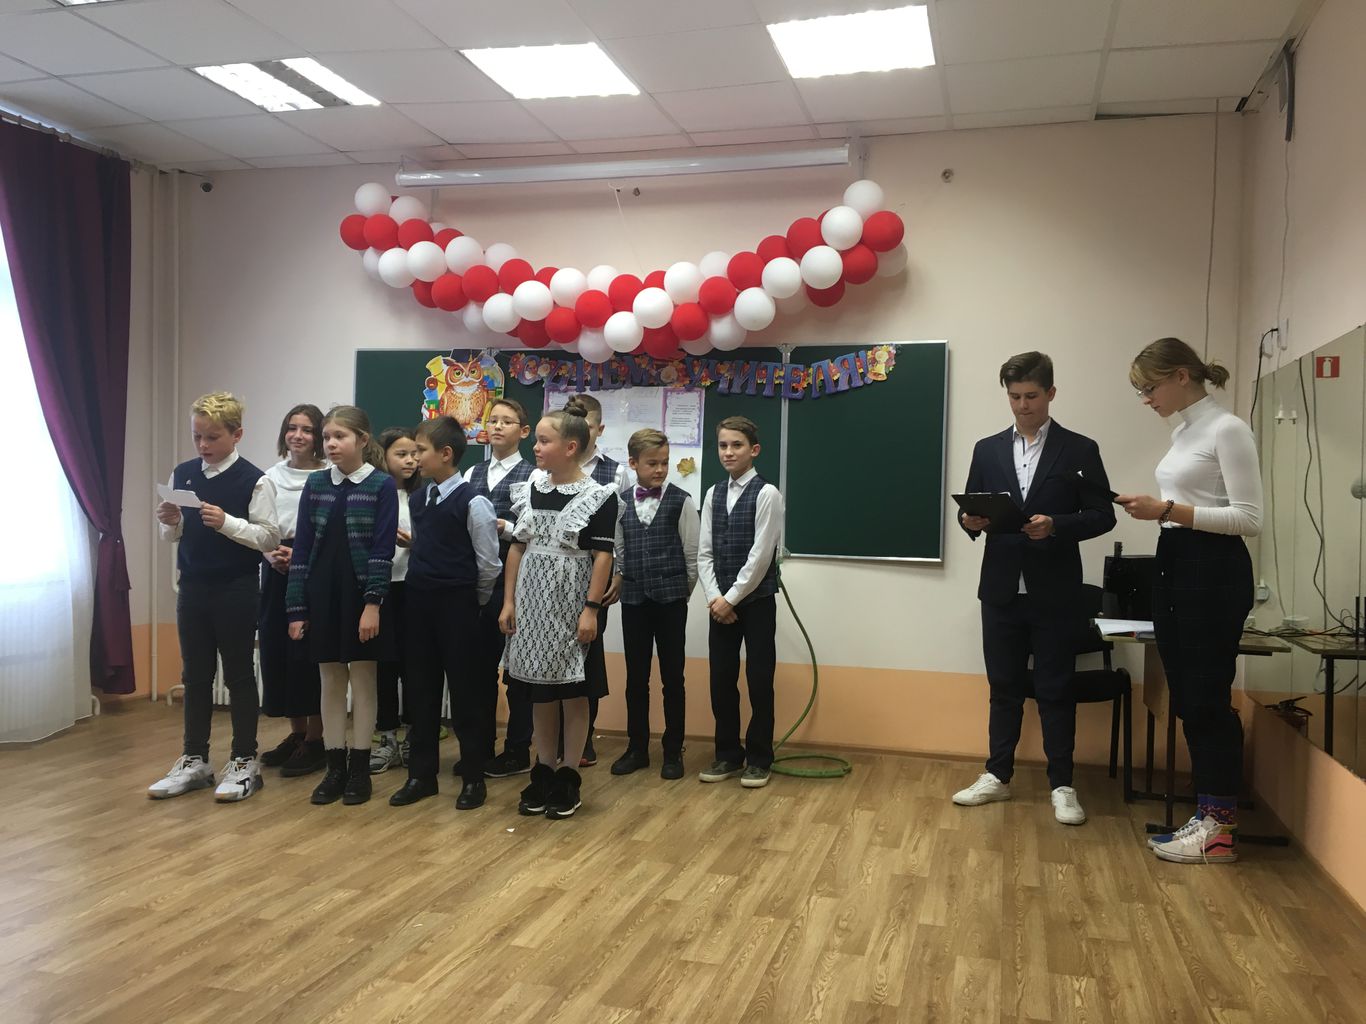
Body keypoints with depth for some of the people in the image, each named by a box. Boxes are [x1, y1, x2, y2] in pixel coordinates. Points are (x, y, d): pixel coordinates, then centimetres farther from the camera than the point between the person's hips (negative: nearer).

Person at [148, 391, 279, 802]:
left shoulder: (254, 480, -10)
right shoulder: (182, 474, 6)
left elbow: (269, 537, -13)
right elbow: (171, 536, 13)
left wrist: (227, 523, -24)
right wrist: (170, 522, -9)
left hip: (237, 590, -5)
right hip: (192, 587, 5)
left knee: (238, 675, 5)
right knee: (195, 676, 13)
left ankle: (245, 762, 16)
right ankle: (194, 761, 25)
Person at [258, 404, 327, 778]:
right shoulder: (270, 477, 11)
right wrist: (271, 554, -6)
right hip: (276, 574, 6)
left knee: (309, 654, -3)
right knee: (276, 652, 8)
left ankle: (316, 740, 10)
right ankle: (296, 733, 23)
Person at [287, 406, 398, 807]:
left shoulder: (382, 485, -6)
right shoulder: (315, 485, 5)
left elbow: (382, 550, -10)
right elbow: (302, 548, 4)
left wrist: (373, 603, -17)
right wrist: (296, 608, 1)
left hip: (361, 595, -4)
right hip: (322, 594, 4)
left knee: (362, 679, 5)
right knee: (331, 681, 9)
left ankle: (359, 768, 15)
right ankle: (334, 767, 19)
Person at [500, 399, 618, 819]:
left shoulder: (599, 496, -9)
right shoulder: (529, 491, 6)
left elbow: (602, 557, -11)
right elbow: (517, 549, 8)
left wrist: (591, 609, -16)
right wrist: (509, 601, 5)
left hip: (572, 605, -5)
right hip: (533, 604, 5)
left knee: (572, 693, 4)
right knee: (540, 692, 11)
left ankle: (568, 778, 15)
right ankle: (542, 773, 22)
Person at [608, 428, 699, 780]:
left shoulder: (681, 501, -3)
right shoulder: (621, 503, 5)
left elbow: (692, 553, 0)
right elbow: (618, 550, 11)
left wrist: (683, 591, 3)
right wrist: (617, 578, 1)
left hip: (671, 598, -2)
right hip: (633, 598, 3)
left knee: (672, 676, 4)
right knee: (636, 676, 9)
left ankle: (673, 751, 15)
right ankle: (637, 748, 22)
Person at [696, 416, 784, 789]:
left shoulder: (766, 494, -10)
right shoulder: (712, 495, 8)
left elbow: (761, 555, -15)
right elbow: (704, 552, 6)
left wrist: (732, 598, -13)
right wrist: (714, 597, -7)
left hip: (757, 602, -5)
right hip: (721, 603, 5)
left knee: (759, 680, 2)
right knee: (721, 680, 9)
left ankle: (758, 758, 16)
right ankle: (728, 755, 22)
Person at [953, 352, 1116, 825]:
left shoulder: (1080, 450, 0)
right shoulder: (988, 449, 10)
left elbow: (1102, 515, -3)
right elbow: (971, 510, 11)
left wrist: (1056, 525, -19)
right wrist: (970, 521, -12)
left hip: (1055, 593, -3)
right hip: (1002, 590, 3)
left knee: (1055, 691, 4)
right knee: (1004, 687, 11)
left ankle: (1062, 785, 15)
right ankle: (997, 775, 22)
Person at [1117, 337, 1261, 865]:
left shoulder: (1227, 430, -12)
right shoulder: (1184, 431, 14)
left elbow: (1249, 518, -18)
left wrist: (1167, 510, -22)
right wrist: (1155, 509, 5)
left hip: (1213, 570, -9)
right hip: (1173, 566, 9)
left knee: (1207, 699, -3)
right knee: (1187, 699, 11)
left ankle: (1221, 829, 8)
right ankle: (1207, 816, 21)